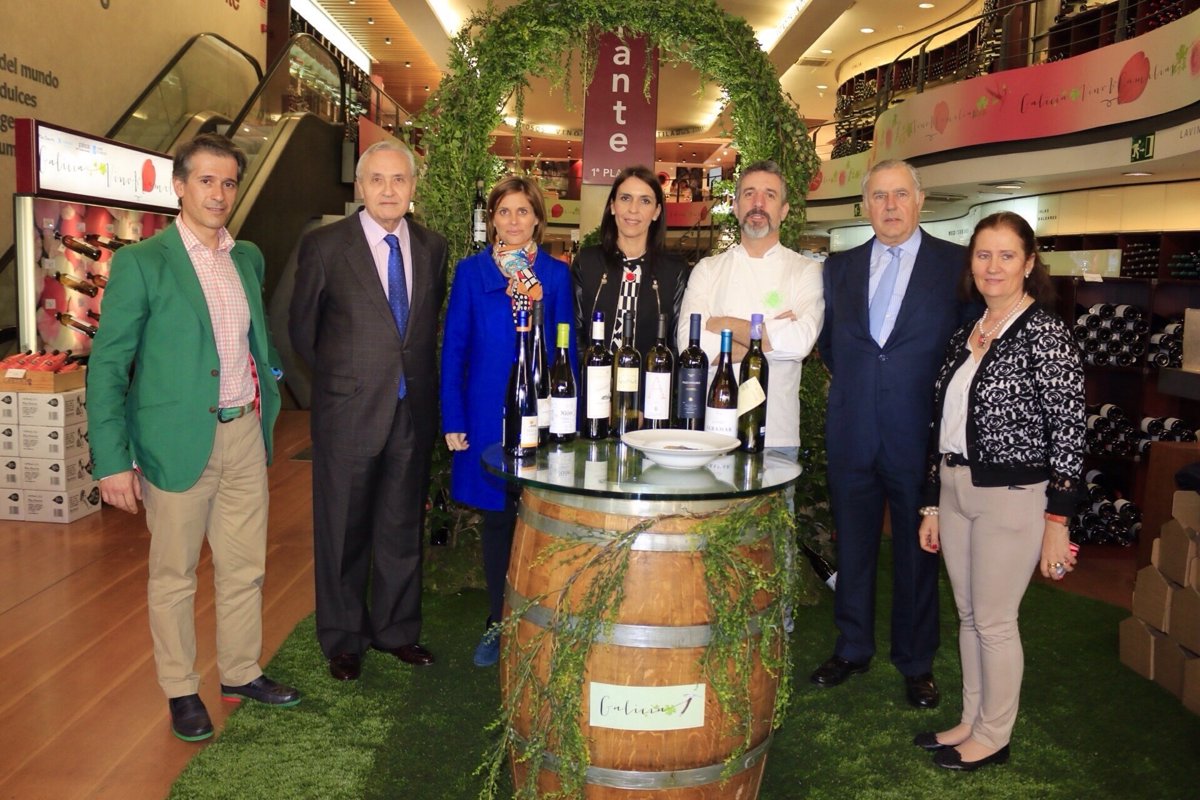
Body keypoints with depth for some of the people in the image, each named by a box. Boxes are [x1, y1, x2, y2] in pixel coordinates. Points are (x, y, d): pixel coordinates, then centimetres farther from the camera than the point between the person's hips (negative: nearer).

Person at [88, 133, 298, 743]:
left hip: (245, 434, 5)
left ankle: (241, 672, 33)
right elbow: (107, 365, -9)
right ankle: (180, 691, 27)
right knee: (174, 575, 10)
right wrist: (113, 460, -14)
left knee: (245, 567, 14)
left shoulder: (248, 258, 9)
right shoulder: (141, 262, -8)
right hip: (179, 440, -5)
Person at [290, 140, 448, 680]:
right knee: (343, 530, 9)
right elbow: (302, 327, 3)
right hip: (349, 411, -3)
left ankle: (396, 629, 31)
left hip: (413, 411, 3)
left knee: (402, 527, 14)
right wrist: (338, 377, 8)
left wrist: (418, 377, 8)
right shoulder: (325, 245, -5)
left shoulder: (432, 248, 6)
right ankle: (343, 639, 27)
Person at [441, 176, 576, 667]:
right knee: (496, 517, 9)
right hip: (488, 414, 0)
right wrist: (453, 419, -4)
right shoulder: (471, 271, 4)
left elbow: (567, 348, 6)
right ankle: (497, 623, 23)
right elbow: (453, 348, 3)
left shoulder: (556, 274, 6)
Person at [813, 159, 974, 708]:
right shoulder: (839, 267, 9)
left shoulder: (957, 265, -2)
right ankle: (852, 649, 32)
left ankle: (916, 663, 27)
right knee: (851, 546, 14)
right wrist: (851, 379, 9)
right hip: (851, 433, 3)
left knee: (918, 550, 9)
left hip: (920, 435, -3)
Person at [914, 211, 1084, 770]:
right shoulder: (965, 335, 9)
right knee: (969, 614, 15)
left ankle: (993, 738, 23)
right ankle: (971, 721, 31)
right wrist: (933, 504, 12)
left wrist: (1057, 521, -14)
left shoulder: (1045, 334, -11)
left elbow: (1068, 432, -13)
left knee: (993, 620, 4)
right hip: (955, 490, 7)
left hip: (1012, 497, -6)